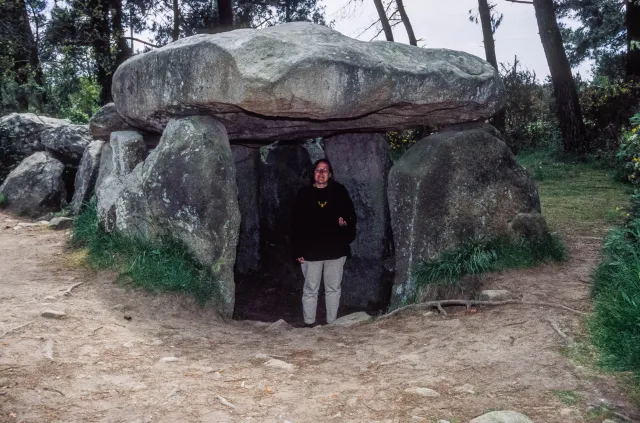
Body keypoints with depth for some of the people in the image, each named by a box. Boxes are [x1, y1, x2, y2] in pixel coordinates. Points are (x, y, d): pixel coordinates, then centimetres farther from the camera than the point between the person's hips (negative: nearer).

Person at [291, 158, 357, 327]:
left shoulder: (339, 191, 4)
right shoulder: (304, 193, 2)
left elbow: (351, 214, 10)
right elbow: (296, 224, 0)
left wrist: (346, 221, -15)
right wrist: (298, 250, -6)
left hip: (336, 249, 1)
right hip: (311, 251, -1)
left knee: (334, 288, 9)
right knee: (310, 289, 5)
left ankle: (332, 324, 19)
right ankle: (309, 324, 14)